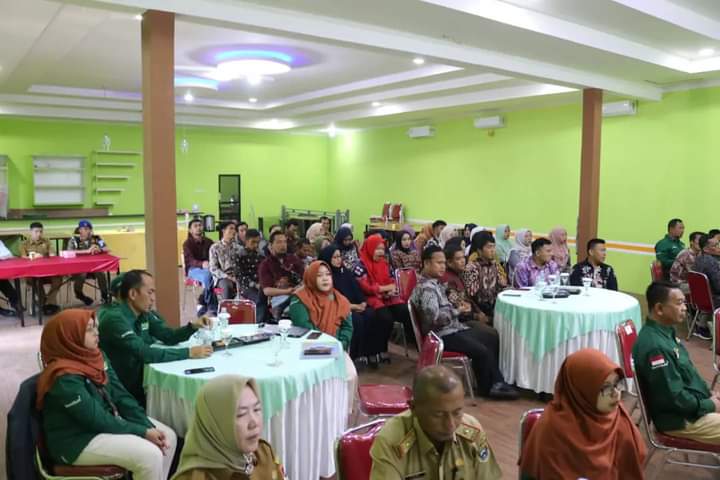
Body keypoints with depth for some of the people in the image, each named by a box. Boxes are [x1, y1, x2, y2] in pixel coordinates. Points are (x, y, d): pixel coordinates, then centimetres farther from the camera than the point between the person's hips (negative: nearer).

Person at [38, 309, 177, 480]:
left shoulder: (96, 356, 2)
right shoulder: (65, 378, -24)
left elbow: (120, 395, 0)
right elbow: (97, 420, -23)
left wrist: (148, 426, -10)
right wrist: (142, 432, -18)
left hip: (106, 420, 9)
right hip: (77, 441, -9)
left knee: (169, 436, 0)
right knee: (150, 455, -24)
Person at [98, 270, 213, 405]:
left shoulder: (144, 313, 2)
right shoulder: (115, 318, -24)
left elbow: (169, 337, 7)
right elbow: (144, 354, -32)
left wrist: (193, 326, -12)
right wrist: (189, 353, -31)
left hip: (140, 381, 7)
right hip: (122, 390, -7)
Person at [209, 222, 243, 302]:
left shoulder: (238, 247, 13)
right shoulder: (215, 247, 2)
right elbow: (213, 269, -4)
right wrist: (228, 277, -16)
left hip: (237, 276, 3)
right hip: (222, 277, -3)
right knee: (227, 286, -38)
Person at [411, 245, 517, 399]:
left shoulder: (434, 283, 13)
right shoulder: (426, 288, -19)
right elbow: (434, 317, -30)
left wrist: (457, 311, 7)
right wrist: (458, 312, -20)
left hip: (453, 328, 11)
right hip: (442, 335, -11)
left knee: (492, 338, 8)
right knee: (482, 351, -19)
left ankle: (495, 382, 9)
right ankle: (488, 387, 7)